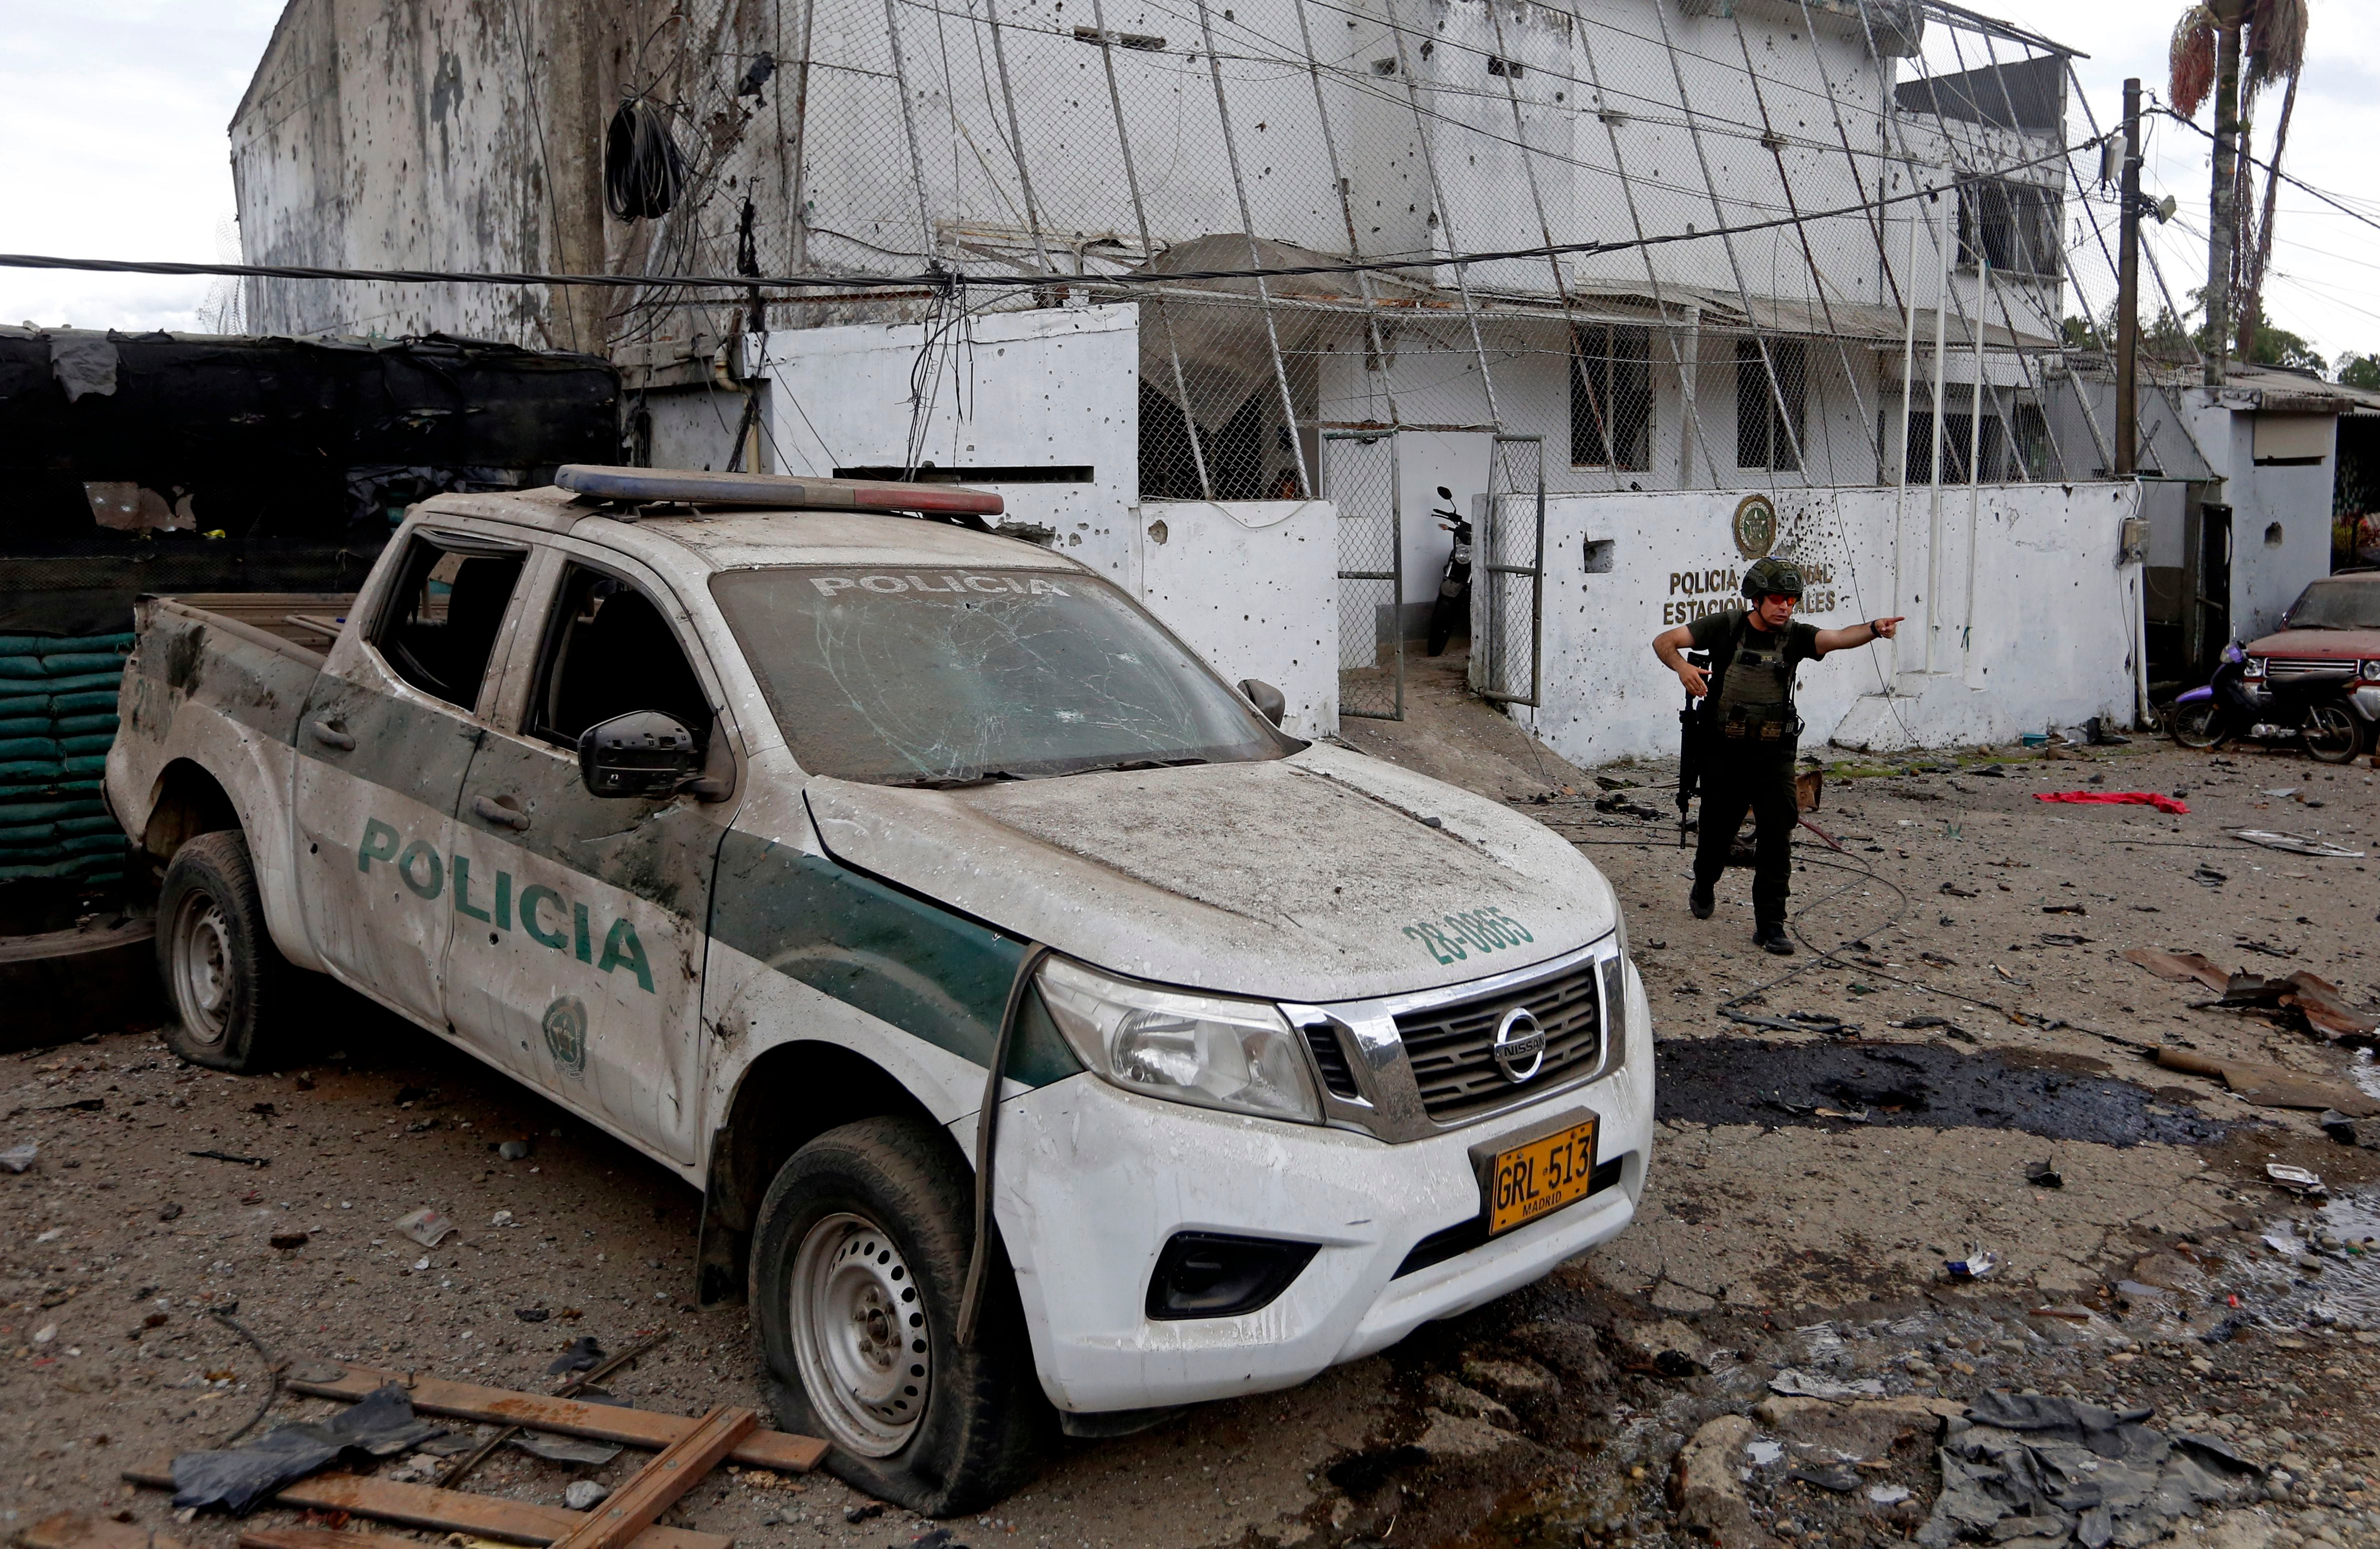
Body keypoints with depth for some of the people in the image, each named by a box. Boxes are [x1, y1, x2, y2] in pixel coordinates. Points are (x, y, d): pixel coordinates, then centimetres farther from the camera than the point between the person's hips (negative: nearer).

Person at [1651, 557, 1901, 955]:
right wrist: (1682, 666, -31)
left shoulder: (1795, 636, -3)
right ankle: (1704, 886, 44)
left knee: (1777, 834, -7)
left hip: (1773, 752, 1)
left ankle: (1770, 923, -1)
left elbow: (1837, 638, -21)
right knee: (1718, 827, 14)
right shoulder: (1726, 626, -5)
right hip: (1724, 748, 0)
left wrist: (1873, 629, -42)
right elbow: (1664, 641, -9)